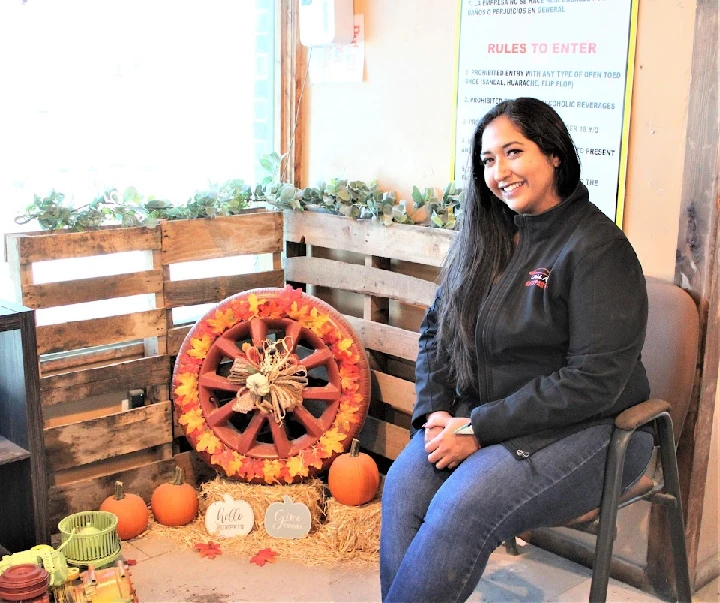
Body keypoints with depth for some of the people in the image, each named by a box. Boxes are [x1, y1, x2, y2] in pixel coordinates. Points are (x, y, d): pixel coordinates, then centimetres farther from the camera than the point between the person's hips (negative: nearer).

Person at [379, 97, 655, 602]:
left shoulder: (599, 248, -13)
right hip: (482, 418, 6)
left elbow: (594, 382, -19)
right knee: (403, 485, -21)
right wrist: (434, 410, -5)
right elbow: (436, 330, 14)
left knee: (462, 507, -29)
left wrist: (479, 429, -19)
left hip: (584, 429, -6)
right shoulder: (486, 238, 10)